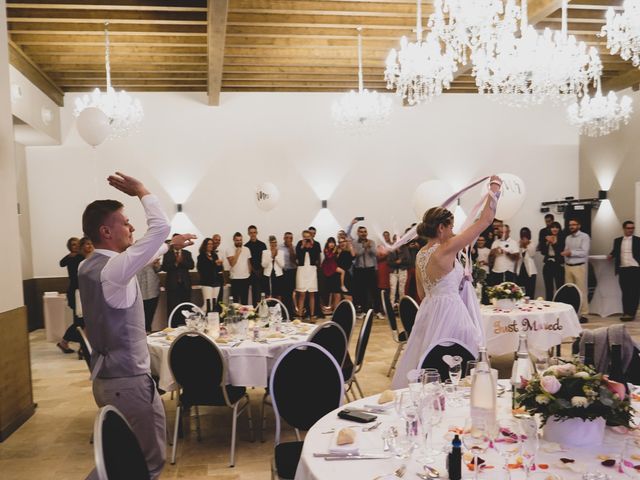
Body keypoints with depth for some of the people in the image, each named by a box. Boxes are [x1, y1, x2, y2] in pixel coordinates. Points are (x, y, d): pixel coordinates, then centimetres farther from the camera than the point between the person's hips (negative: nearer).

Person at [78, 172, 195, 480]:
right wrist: (141, 191, -11)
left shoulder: (89, 266, 6)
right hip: (128, 379, -10)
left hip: (106, 376, 10)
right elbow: (160, 226, -25)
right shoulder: (114, 268, -23)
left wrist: (170, 246, 29)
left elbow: (141, 256, 23)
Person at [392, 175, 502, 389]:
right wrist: (494, 189, -5)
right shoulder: (446, 249, -17)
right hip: (448, 312, -9)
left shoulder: (421, 254, 6)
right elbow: (484, 221, -15)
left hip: (429, 310, 9)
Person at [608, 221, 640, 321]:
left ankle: (631, 313, 2)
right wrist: (611, 256, -1)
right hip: (622, 269, 3)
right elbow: (614, 252, 19)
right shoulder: (617, 240, 12)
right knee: (625, 292, 6)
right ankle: (626, 312, 11)